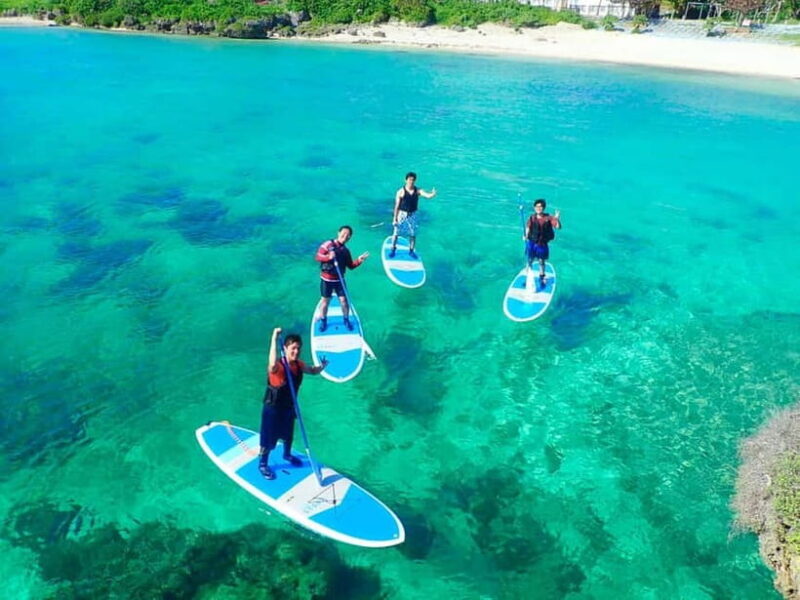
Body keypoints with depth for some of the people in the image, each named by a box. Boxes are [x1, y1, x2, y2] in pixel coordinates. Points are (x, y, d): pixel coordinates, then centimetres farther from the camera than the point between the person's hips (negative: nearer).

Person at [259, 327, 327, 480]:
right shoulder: (278, 366, -32)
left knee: (288, 435, 28)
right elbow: (272, 365, -59)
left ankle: (287, 455, 56)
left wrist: (322, 366, -8)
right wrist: (274, 338, -59)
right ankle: (263, 464, 36)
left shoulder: (299, 365, -10)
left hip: (289, 407, 7)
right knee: (269, 440, 11)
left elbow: (313, 371, 10)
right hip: (273, 409, -6)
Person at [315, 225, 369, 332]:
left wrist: (359, 261, -11)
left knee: (343, 300, 2)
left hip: (339, 280, 3)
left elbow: (350, 265, 6)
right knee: (325, 300, 9)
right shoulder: (328, 244, -11)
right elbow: (318, 256, -15)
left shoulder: (346, 250, 4)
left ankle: (346, 320, 23)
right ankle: (323, 321, 28)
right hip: (326, 279, -3)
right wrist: (328, 257, -33)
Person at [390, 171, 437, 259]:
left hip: (412, 215, 2)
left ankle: (411, 251, 28)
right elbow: (397, 206, -8)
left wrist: (433, 194, -45)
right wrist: (394, 219, -8)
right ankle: (393, 249, 27)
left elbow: (427, 195, -21)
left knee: (413, 234, 10)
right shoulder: (401, 191, -12)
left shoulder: (418, 191, -5)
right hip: (401, 214, -2)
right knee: (396, 233, 7)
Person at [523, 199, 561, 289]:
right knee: (530, 261, 10)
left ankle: (542, 279, 28)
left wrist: (557, 219, -33)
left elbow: (558, 227, -16)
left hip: (542, 244, -2)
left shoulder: (548, 218, -10)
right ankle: (528, 278, 25)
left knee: (541, 262, 11)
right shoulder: (532, 218, -2)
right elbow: (528, 228, 4)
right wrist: (526, 236, -13)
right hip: (531, 243, 2)